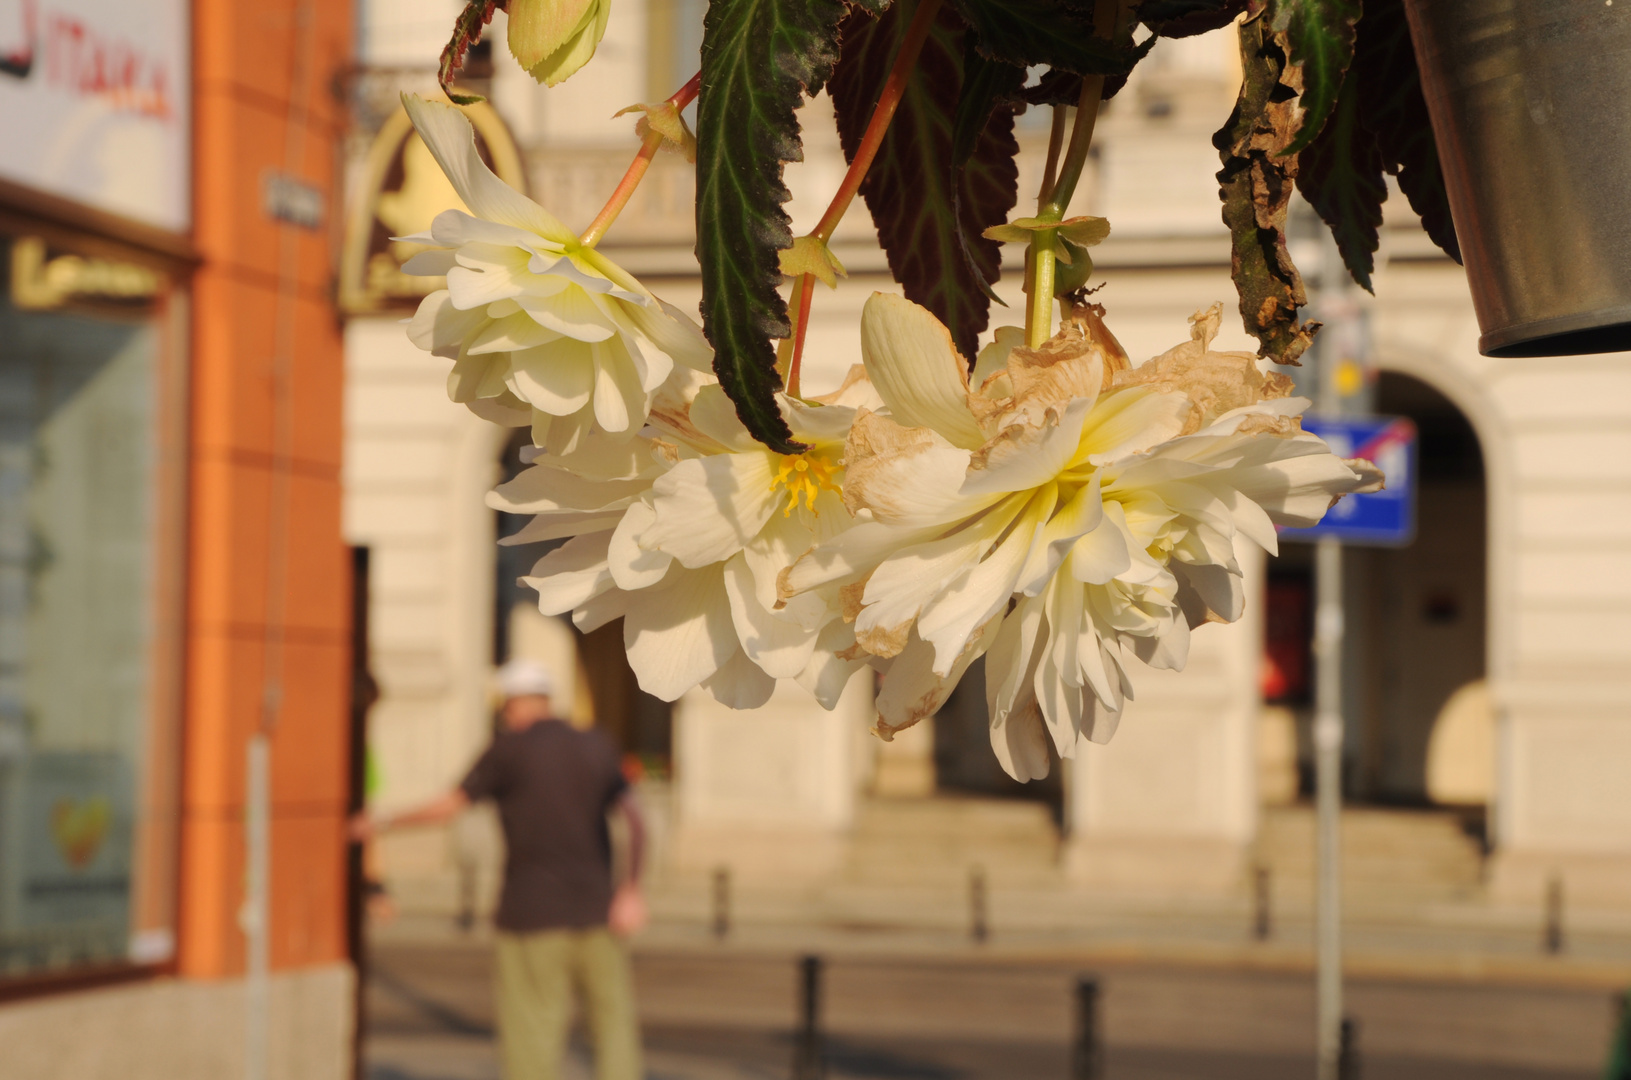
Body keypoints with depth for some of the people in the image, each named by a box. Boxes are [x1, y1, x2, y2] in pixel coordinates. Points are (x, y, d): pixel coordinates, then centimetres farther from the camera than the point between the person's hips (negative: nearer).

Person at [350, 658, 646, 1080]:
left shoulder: (509, 749, -3)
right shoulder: (598, 749, 8)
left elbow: (449, 805, 2)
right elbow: (635, 823, 0)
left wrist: (384, 823, 14)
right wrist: (631, 888, 3)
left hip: (532, 915, -3)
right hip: (595, 911, 3)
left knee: (531, 1034, -1)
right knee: (614, 1024, 8)